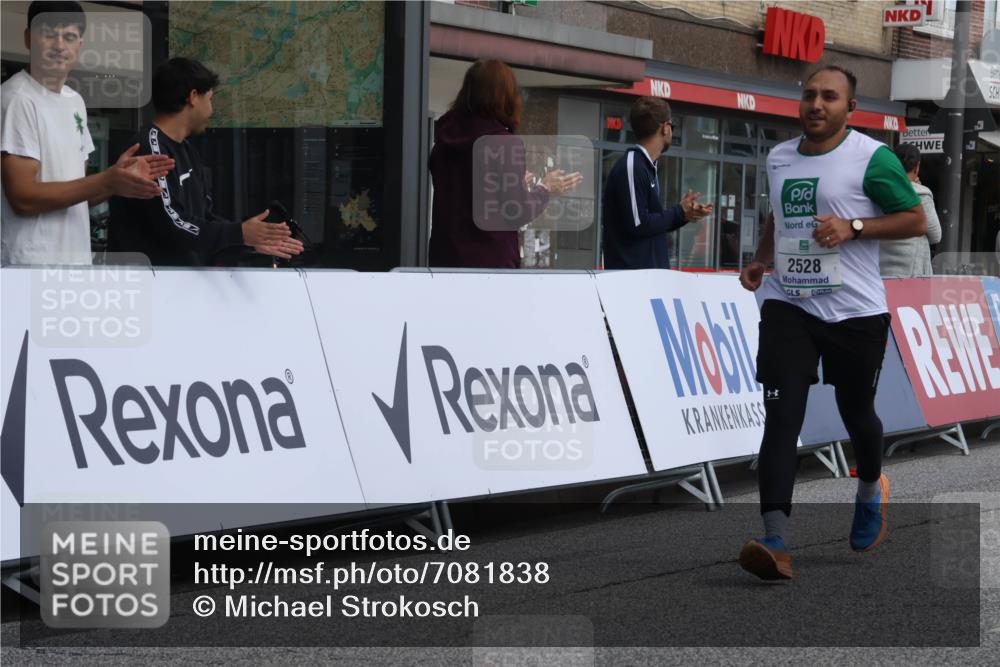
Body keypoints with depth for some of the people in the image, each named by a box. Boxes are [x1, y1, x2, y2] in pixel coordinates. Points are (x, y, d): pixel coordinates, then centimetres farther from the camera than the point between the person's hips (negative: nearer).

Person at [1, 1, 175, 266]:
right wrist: (106, 181, -20)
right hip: (31, 263, -9)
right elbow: (24, 198, -18)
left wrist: (120, 177, 1)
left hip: (75, 259, 9)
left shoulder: (75, 101, 15)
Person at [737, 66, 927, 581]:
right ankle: (775, 543, -18)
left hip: (855, 311, -3)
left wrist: (854, 227, -19)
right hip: (787, 306, 3)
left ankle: (870, 493, 47)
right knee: (781, 417, -11)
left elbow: (916, 221, -6)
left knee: (856, 413, 13)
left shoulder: (871, 158, -8)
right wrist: (761, 260, 12)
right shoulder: (778, 158, 11)